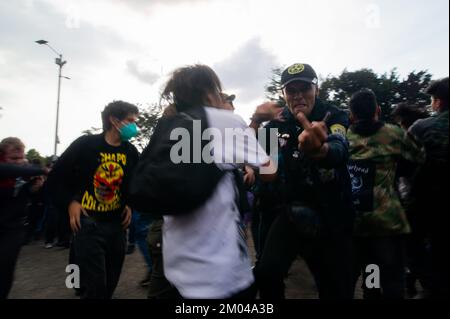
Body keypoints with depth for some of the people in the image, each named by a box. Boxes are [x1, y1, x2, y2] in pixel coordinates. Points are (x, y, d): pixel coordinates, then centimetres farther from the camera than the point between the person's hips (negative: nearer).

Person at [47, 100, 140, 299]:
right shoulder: (86, 144, -9)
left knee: (110, 284, 16)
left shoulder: (131, 152, 3)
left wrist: (130, 205, 4)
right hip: (88, 223, -4)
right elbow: (56, 176, -1)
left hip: (117, 224, 5)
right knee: (95, 286, -5)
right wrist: (70, 203, -10)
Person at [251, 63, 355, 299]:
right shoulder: (278, 122, 0)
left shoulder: (335, 117, -11)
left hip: (331, 217, -1)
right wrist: (255, 121, -26)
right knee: (265, 274, -17)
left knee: (337, 289, 8)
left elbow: (340, 151, -33)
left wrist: (320, 150, -58)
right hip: (292, 211, 2)